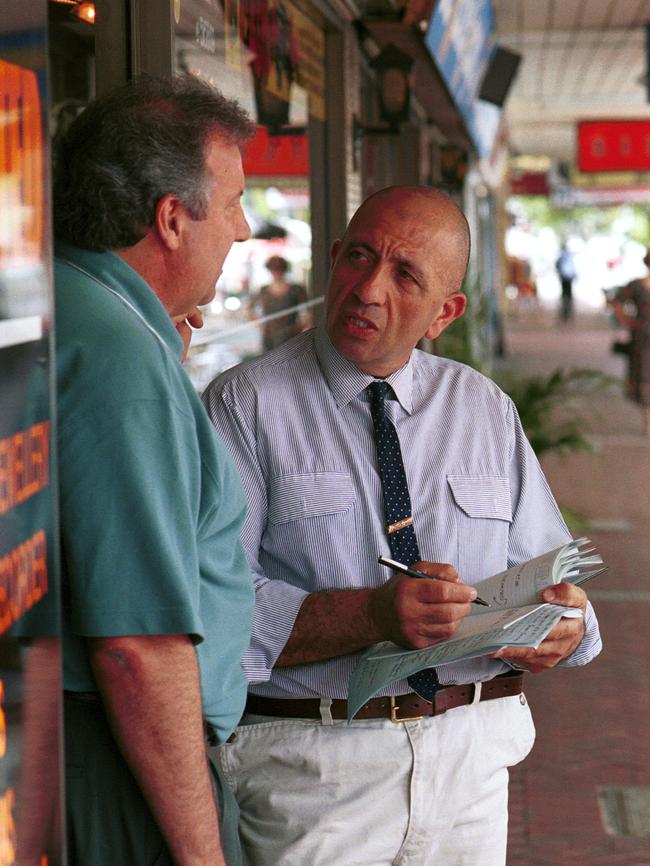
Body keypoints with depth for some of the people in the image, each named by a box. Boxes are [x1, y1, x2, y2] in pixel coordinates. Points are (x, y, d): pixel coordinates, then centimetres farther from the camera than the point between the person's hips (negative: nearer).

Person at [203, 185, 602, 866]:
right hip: (307, 770, -4)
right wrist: (372, 614, -26)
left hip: (470, 761, 4)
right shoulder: (246, 404, -6)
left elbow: (546, 573, 9)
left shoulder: (487, 410, 10)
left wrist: (565, 624, -14)